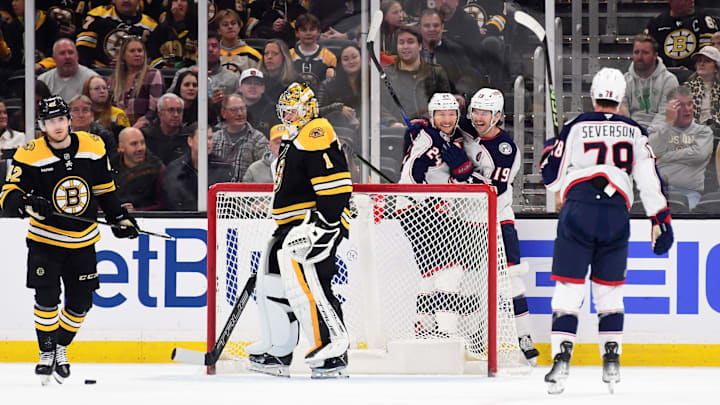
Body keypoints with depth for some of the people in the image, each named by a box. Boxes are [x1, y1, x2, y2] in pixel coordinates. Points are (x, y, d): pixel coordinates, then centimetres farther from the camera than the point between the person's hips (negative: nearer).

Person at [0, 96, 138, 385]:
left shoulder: (92, 147, -3)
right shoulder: (30, 155, -14)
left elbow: (104, 187, 11)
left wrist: (119, 218, 9)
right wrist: (27, 204, -35)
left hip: (82, 241, 3)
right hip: (45, 238, -3)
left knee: (80, 303, 5)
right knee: (47, 297, -15)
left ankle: (60, 348, 27)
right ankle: (46, 353, 2)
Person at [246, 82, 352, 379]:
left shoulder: (316, 134, -10)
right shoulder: (291, 143, 24)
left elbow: (335, 182, -21)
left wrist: (326, 221, -26)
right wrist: (282, 232, 32)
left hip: (317, 224, -11)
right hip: (292, 227, 11)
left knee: (305, 283, -22)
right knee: (272, 284, 15)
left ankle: (333, 353, -25)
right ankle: (277, 353, 25)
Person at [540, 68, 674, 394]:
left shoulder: (576, 127, 7)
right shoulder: (633, 132, 12)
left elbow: (552, 177, 10)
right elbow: (649, 179, 6)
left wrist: (551, 152, 30)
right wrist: (661, 221, 9)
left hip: (578, 211, -2)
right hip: (617, 216, 2)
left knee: (568, 290, -1)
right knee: (609, 290, 16)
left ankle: (561, 359, -14)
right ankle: (612, 361, 10)